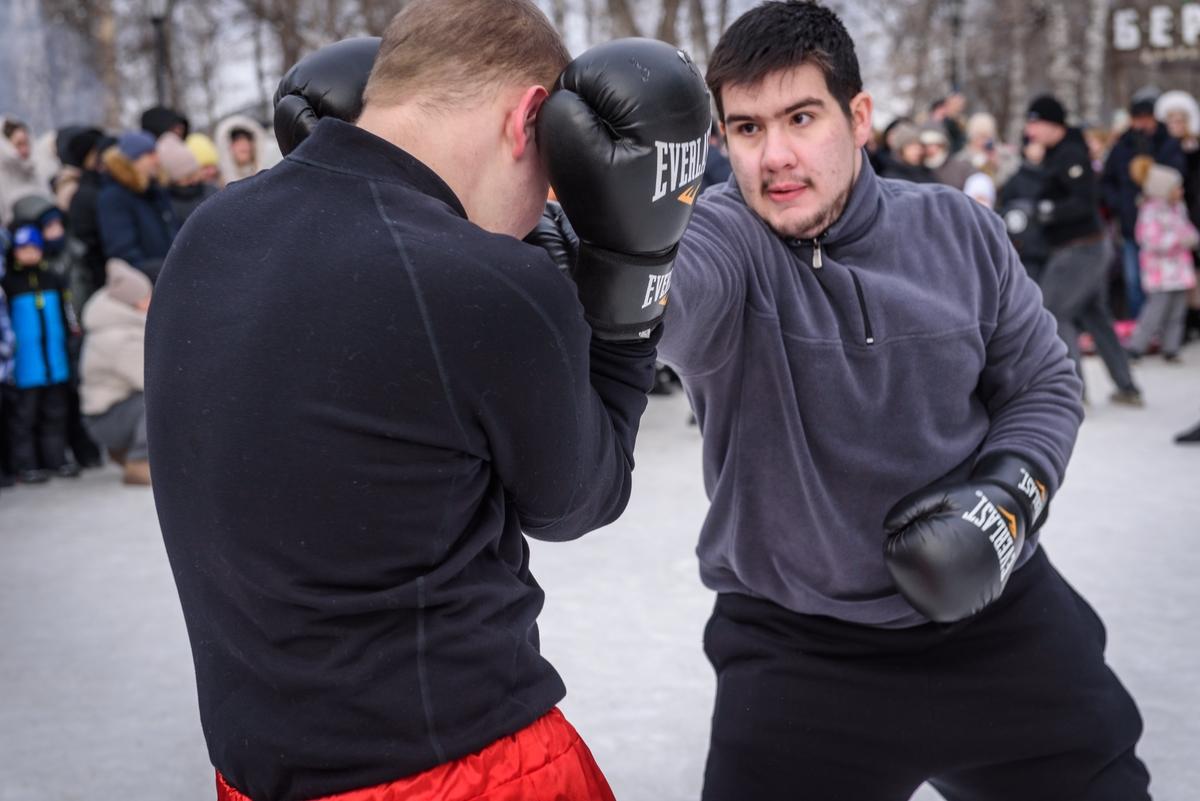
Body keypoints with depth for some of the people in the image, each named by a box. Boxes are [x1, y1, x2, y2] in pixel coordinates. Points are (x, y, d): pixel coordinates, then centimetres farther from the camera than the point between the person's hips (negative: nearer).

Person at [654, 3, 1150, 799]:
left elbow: (1043, 385, 8)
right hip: (795, 648, -3)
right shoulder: (724, 238, -15)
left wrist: (1013, 493, -9)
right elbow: (655, 302, -39)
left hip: (997, 615, 4)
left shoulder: (959, 231, -3)